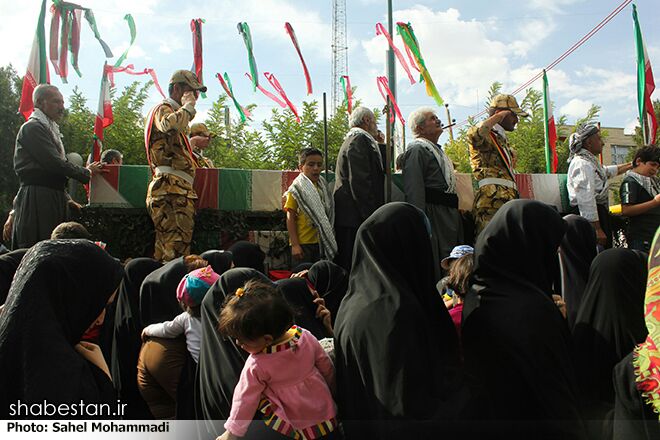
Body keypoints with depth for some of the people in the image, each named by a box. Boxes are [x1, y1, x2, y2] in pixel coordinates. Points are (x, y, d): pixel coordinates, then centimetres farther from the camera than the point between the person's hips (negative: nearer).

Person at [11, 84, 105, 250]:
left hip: (52, 200, 9)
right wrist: (87, 172, -3)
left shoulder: (50, 129, 23)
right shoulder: (32, 128, -6)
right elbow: (55, 163, -15)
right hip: (37, 200, -9)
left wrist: (67, 200, 18)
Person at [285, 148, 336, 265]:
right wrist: (295, 244, -16)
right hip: (303, 243, -5)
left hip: (321, 242, 5)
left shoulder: (323, 188, 11)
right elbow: (290, 218, -9)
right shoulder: (297, 189, -5)